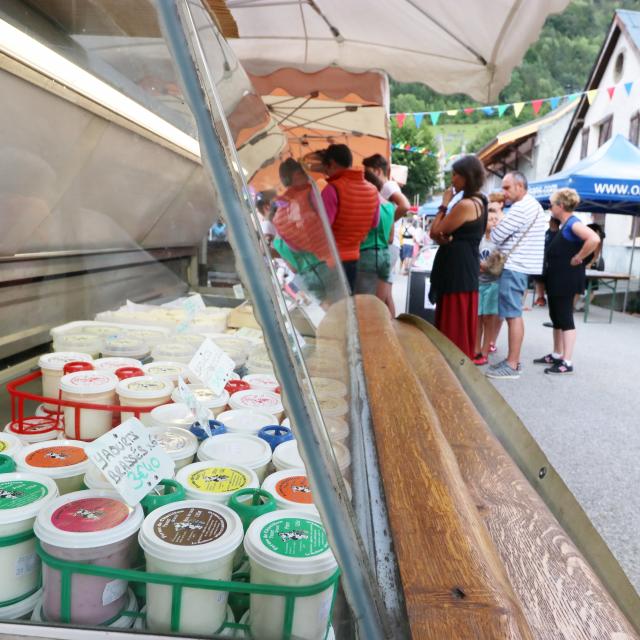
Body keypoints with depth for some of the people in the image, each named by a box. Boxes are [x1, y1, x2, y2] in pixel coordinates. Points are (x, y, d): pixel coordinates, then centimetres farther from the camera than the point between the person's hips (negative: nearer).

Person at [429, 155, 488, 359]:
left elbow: (435, 232, -11)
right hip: (465, 266, 10)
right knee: (461, 325, 16)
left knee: (454, 326, -3)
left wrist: (444, 204, -2)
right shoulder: (479, 202, 14)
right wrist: (444, 237, -9)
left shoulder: (465, 204, -17)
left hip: (457, 268, -10)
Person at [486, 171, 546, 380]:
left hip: (515, 267, -10)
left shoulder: (521, 208, -15)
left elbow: (497, 236, -15)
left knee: (513, 315, -8)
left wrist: (493, 229, 7)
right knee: (514, 315, 12)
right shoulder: (531, 205, 20)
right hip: (519, 265, 10)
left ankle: (512, 365, -5)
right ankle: (513, 359, 18)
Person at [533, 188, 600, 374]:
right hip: (556, 279, 10)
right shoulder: (564, 225, 14)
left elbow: (594, 239, -31)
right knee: (556, 318, 15)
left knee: (565, 319, -6)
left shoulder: (573, 223, -15)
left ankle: (567, 362, -2)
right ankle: (556, 355, 25)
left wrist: (578, 258, -23)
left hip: (566, 280, -10)